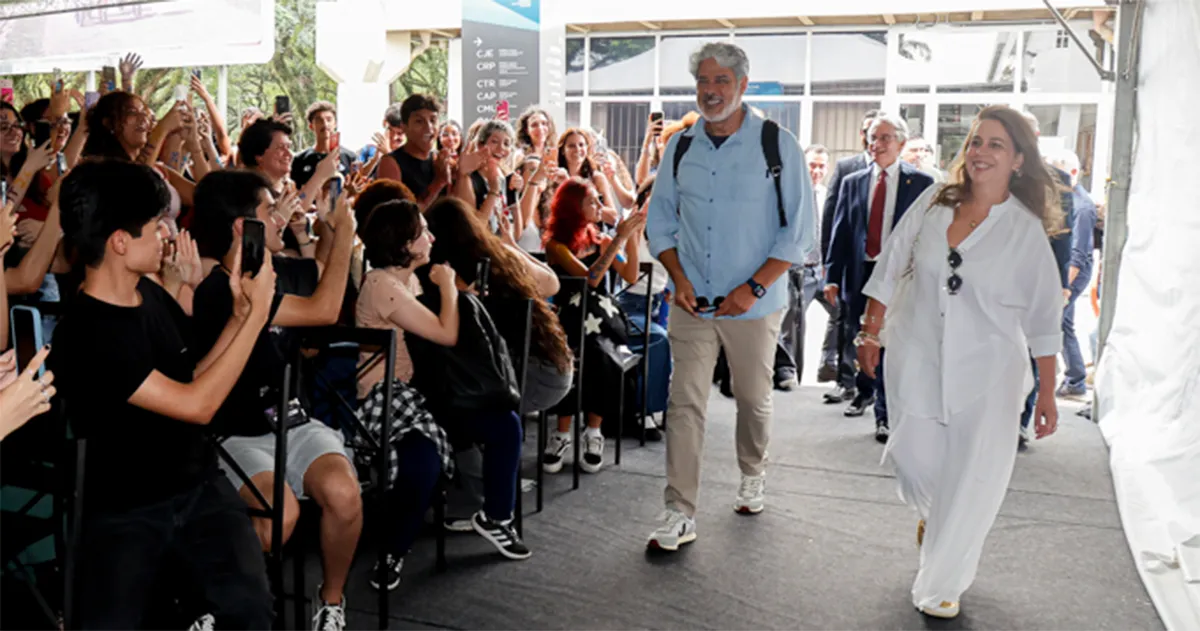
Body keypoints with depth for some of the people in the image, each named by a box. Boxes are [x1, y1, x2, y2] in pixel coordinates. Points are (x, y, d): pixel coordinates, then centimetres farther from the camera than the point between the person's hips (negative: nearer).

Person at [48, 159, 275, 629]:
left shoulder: (150, 294, 4)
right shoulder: (84, 336, -19)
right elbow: (197, 405, -22)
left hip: (199, 484, 5)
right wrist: (258, 311, -18)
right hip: (126, 510, -4)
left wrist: (239, 312, -1)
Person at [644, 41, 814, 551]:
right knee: (685, 403, -4)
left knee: (754, 399, 14)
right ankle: (680, 515, 2)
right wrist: (678, 277, -4)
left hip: (754, 304, -2)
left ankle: (752, 477, 41)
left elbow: (799, 229, -6)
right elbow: (660, 219, 11)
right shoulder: (680, 146, 5)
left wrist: (755, 287, -14)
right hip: (691, 301, 2)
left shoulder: (777, 144, -6)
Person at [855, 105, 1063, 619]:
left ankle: (941, 585, 18)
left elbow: (1044, 320, -1)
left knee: (971, 481, -2)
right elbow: (890, 271, 7)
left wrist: (1047, 394, -1)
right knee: (915, 459, 7)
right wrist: (871, 333, 6)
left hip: (988, 372, -1)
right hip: (916, 359, 2)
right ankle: (931, 513, 45)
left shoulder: (1027, 229, -4)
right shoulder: (932, 204, 0)